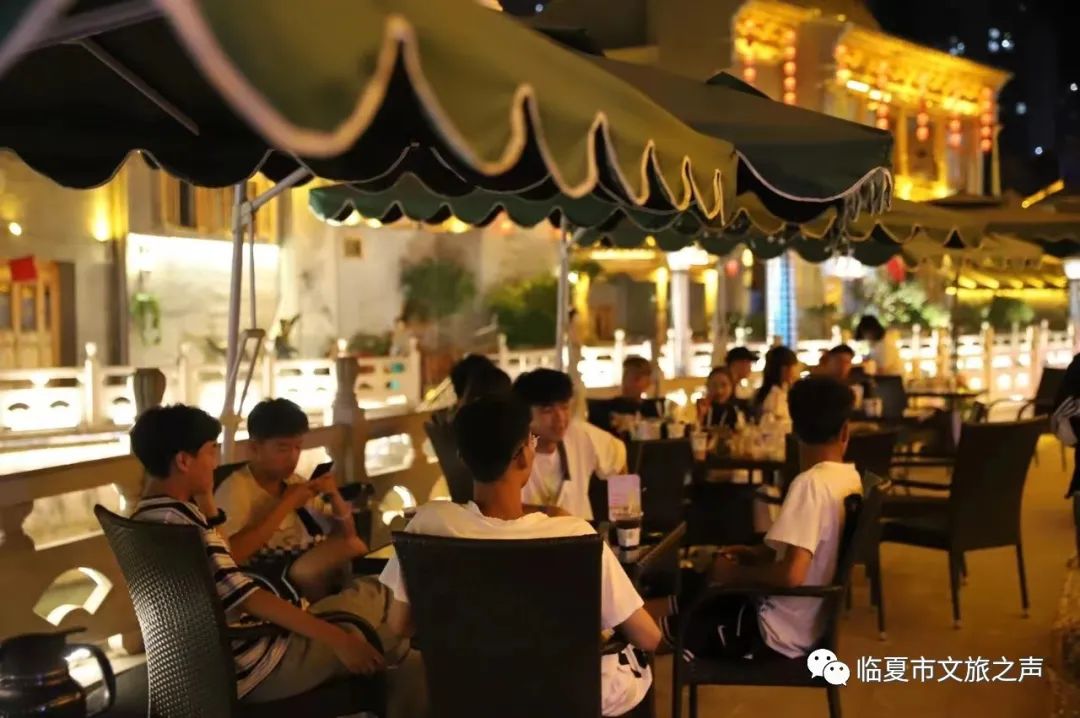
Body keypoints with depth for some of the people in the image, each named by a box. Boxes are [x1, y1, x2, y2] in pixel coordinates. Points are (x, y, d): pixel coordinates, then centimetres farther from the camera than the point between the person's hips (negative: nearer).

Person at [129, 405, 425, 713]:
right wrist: (336, 638, -23)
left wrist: (206, 502, 13)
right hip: (252, 664, -10)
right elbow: (244, 595, -25)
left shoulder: (148, 517, 11)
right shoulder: (176, 520, -20)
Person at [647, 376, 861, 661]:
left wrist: (733, 573, -17)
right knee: (688, 587, 19)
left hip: (777, 635, -9)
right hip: (806, 622, 9)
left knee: (647, 624, -1)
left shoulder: (811, 484, -24)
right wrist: (758, 553, 9)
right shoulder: (850, 479, 3)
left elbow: (791, 574, -33)